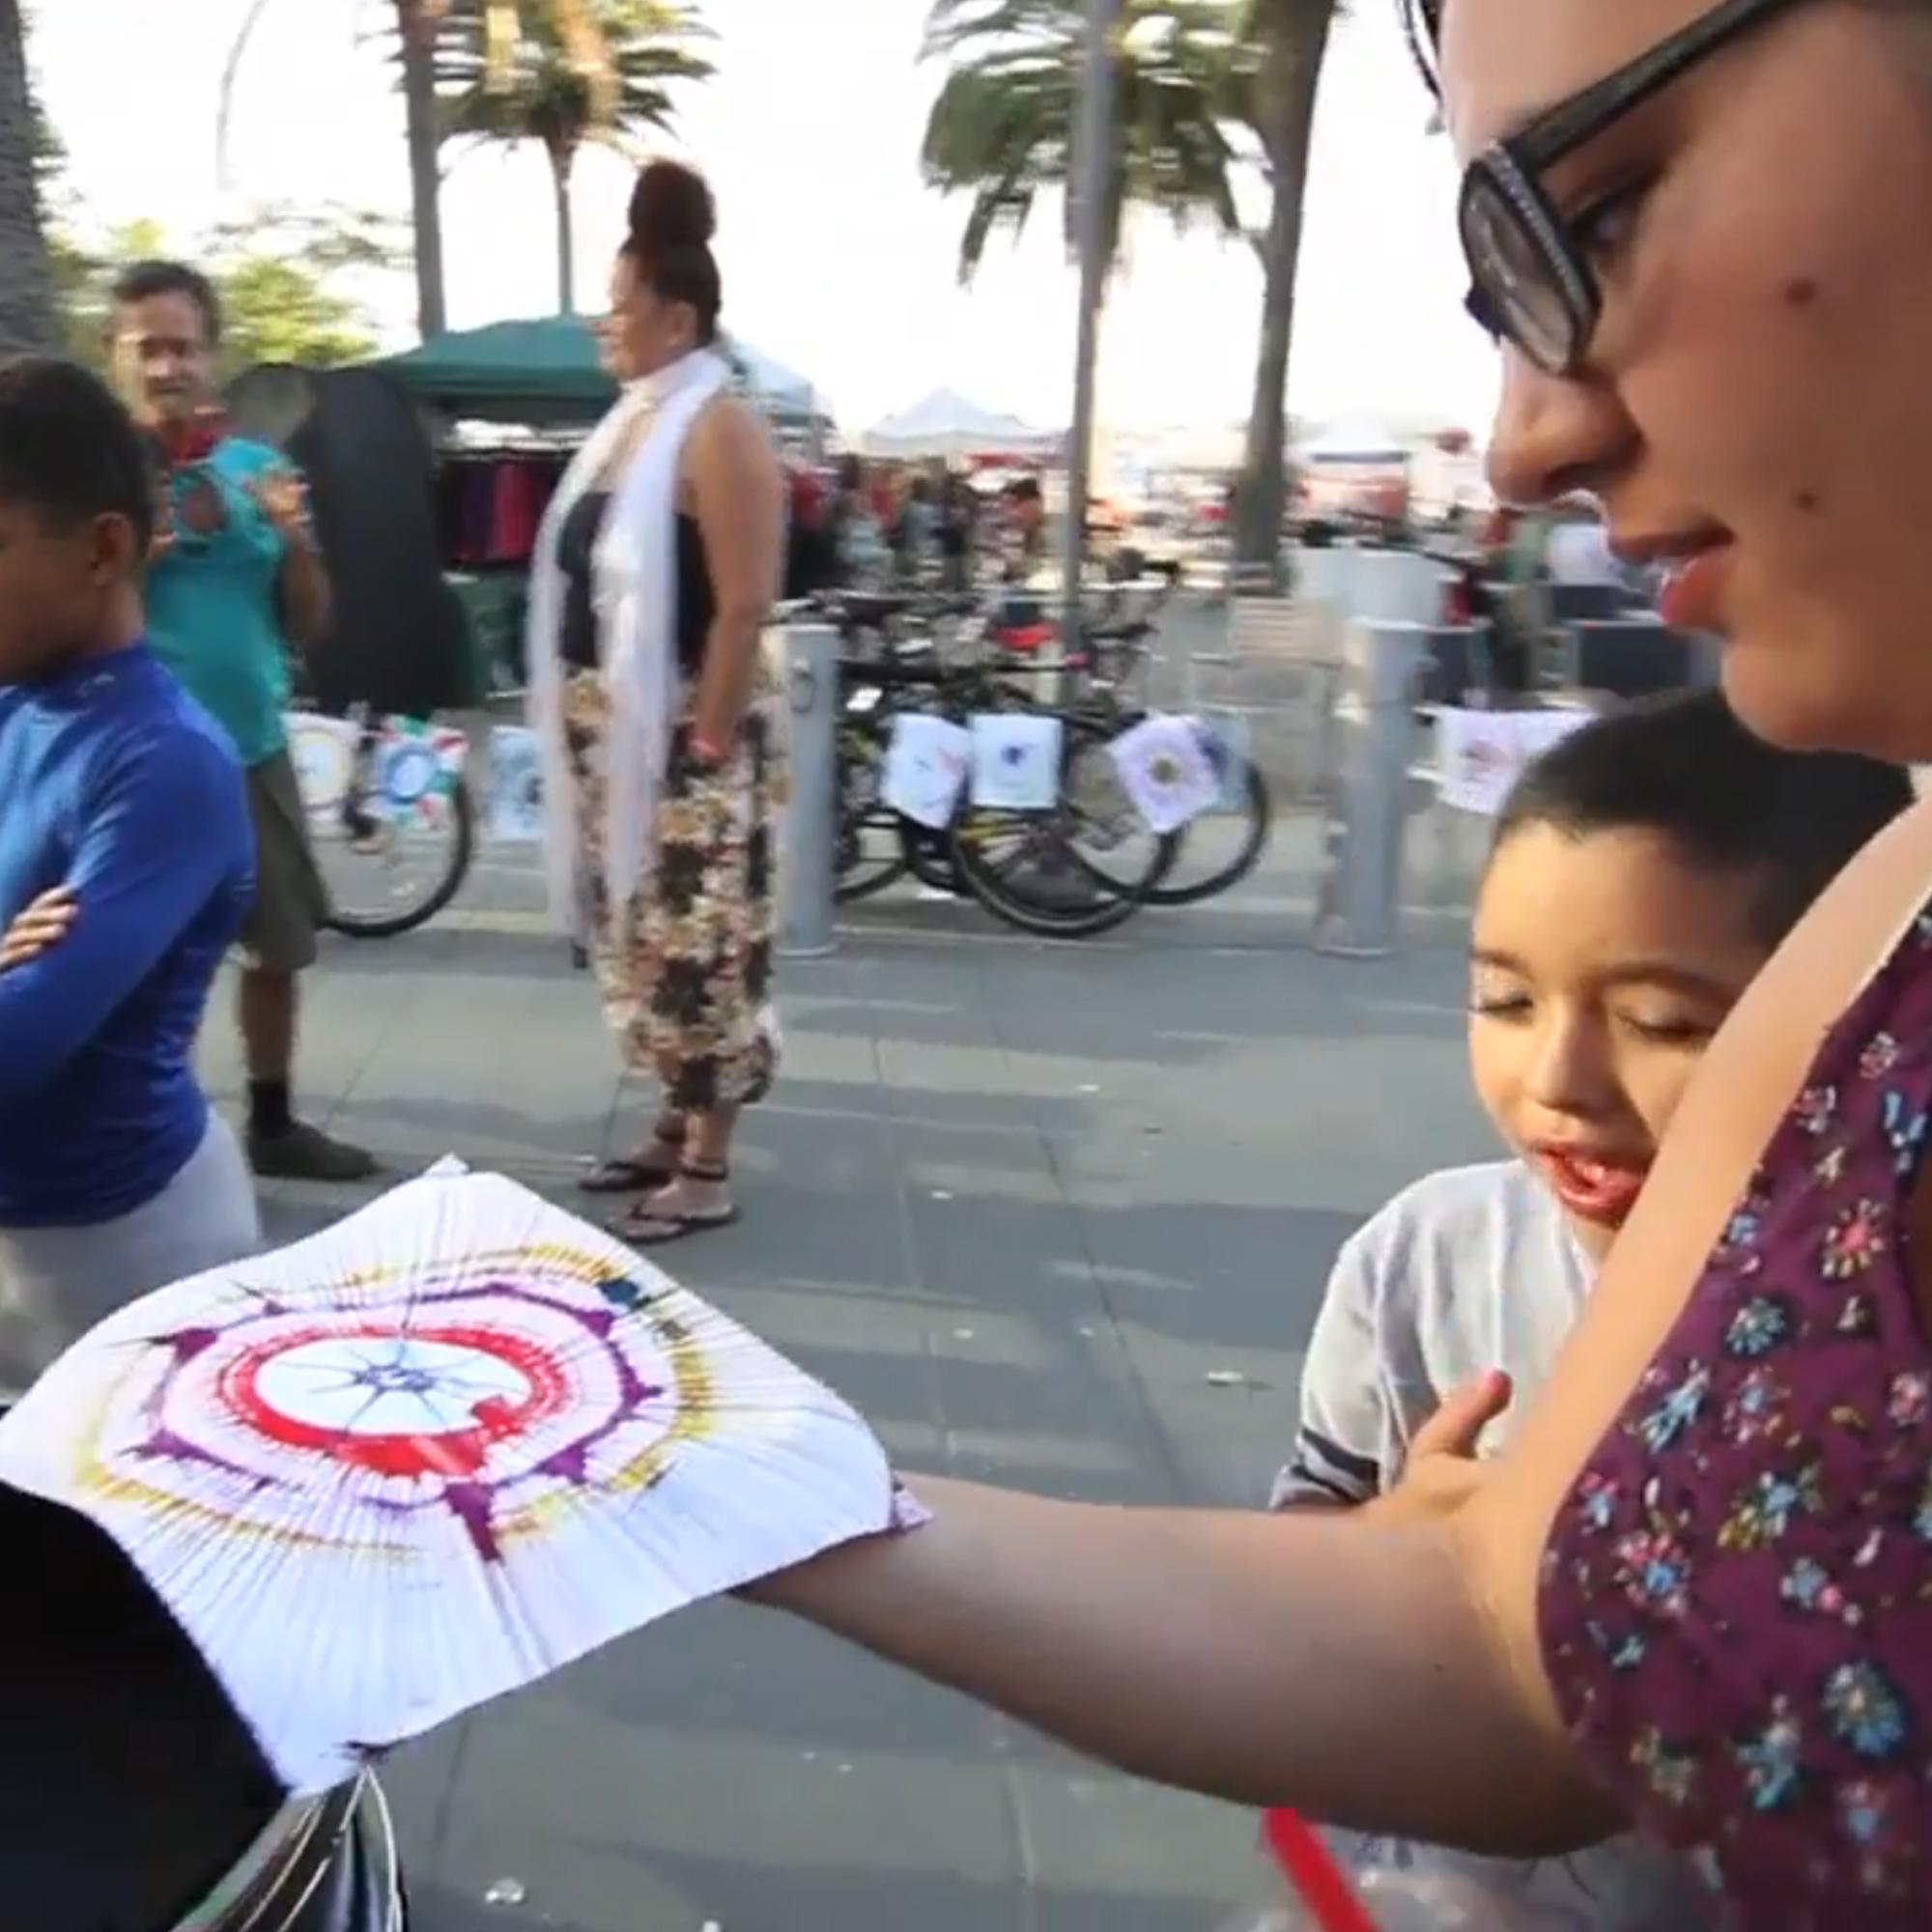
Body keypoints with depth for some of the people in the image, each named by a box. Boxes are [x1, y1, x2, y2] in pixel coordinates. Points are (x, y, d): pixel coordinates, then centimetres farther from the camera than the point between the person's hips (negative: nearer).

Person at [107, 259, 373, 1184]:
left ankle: (272, 1123, 31)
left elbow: (305, 624, 7)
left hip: (254, 747, 5)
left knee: (278, 947, 15)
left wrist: (295, 539, -11)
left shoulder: (256, 467, 5)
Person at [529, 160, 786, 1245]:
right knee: (646, 935, 16)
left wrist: (707, 746, -21)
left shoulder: (718, 429, -14)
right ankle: (677, 1127, 30)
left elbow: (745, 607, -20)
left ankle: (709, 1169, 8)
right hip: (622, 738, 10)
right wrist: (575, 726, 16)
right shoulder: (632, 420, 13)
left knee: (701, 944, -2)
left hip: (690, 737, -9)